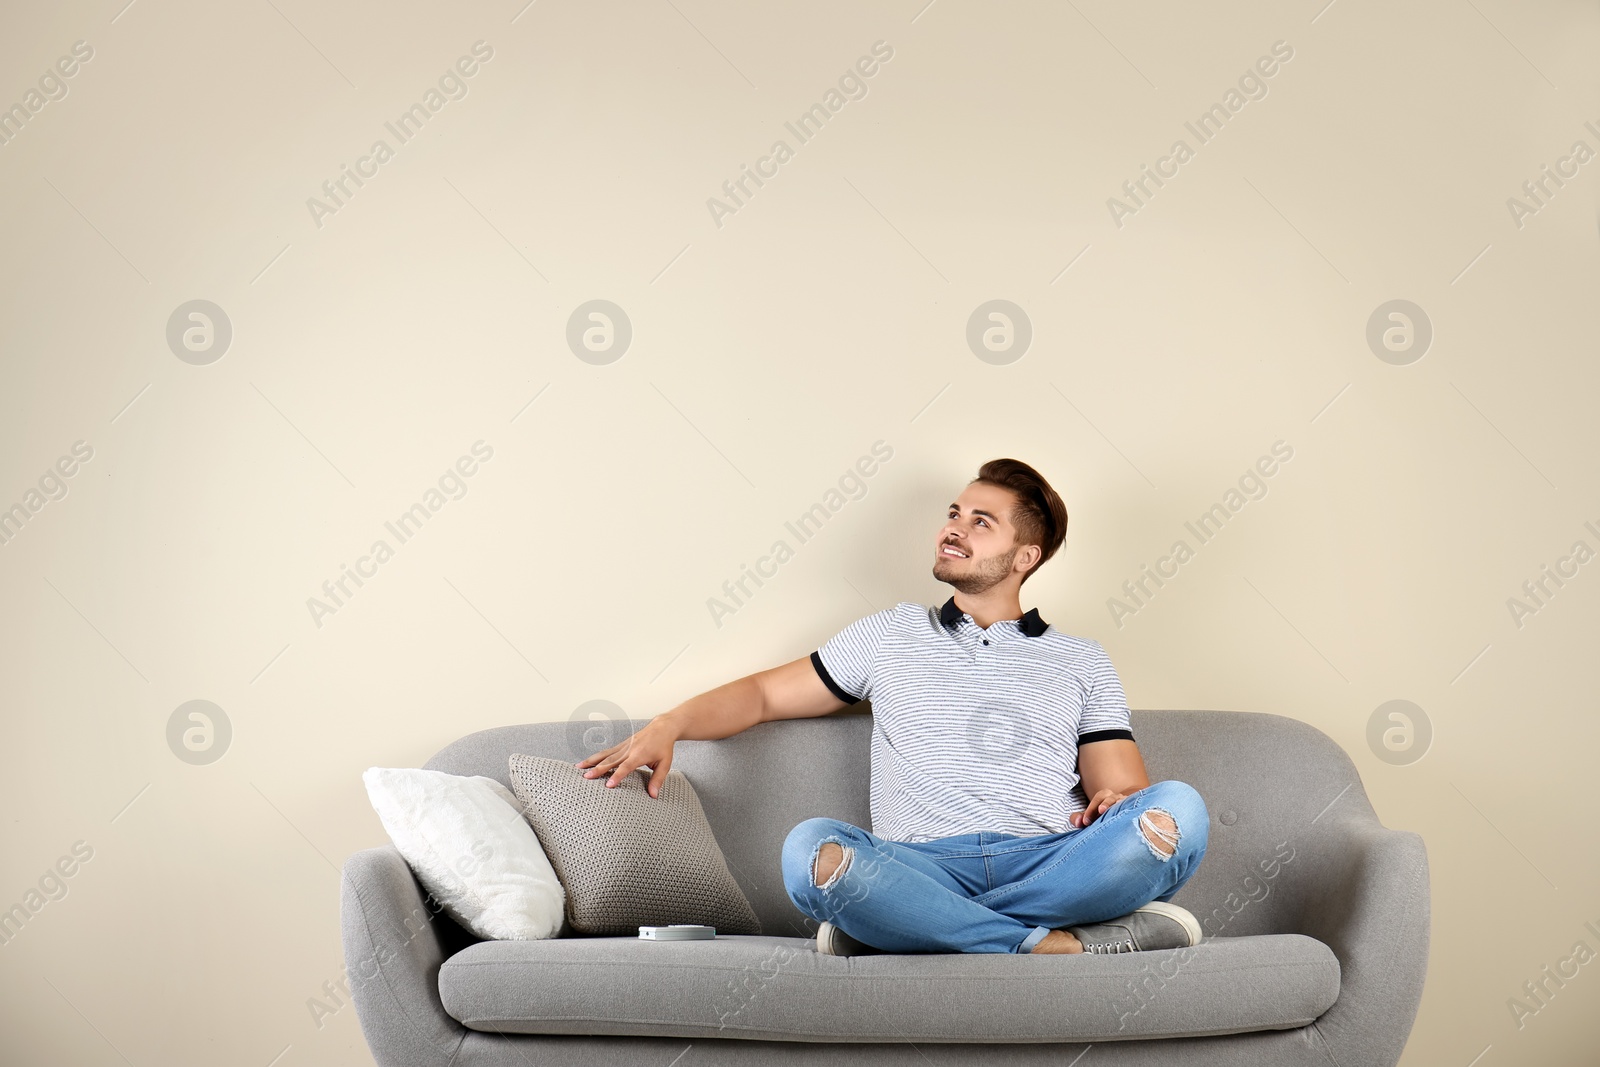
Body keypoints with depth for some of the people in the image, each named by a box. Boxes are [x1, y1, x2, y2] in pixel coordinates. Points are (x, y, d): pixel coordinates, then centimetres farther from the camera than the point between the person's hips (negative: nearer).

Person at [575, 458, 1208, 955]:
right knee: (812, 849, -34)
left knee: (1177, 811, -31)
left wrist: (1117, 801, -11)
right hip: (924, 869, 0)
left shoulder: (1081, 663, 23)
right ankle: (1058, 944, -29)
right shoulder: (891, 636, 24)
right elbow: (764, 693, 26)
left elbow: (1125, 788, 15)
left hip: (1051, 864, 1)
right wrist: (668, 726, 7)